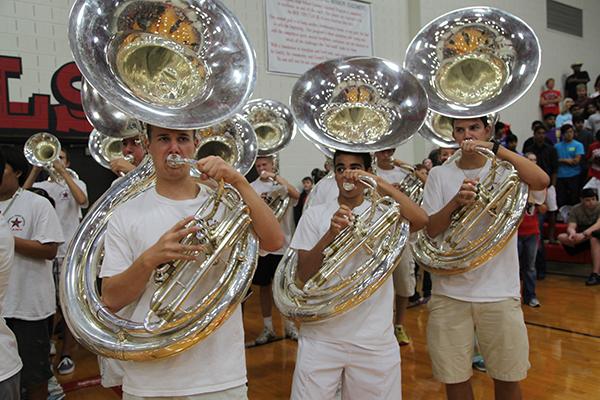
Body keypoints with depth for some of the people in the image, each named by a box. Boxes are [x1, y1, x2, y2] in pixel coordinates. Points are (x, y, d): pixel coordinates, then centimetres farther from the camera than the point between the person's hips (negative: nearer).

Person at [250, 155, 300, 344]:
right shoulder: (251, 188, 4)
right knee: (265, 286, 10)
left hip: (283, 243, -1)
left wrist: (275, 177, -20)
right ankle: (268, 328, 23)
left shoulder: (282, 183, 1)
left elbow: (296, 195, -20)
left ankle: (290, 325, 22)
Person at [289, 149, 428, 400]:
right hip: (321, 338, 0)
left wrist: (379, 183, -23)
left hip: (375, 340, 1)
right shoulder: (314, 215, 2)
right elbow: (303, 275, -6)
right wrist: (329, 235, -21)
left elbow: (420, 221, -18)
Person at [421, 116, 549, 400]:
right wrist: (456, 201, -20)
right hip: (450, 293, 1)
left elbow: (542, 181, -19)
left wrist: (494, 148, -23)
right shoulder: (439, 175, 4)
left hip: (499, 293, 0)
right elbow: (429, 229, -3)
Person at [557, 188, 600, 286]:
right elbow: (571, 227, -14)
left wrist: (584, 234, -45)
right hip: (582, 236, 3)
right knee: (561, 237, -23)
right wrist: (572, 233, -40)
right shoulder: (575, 210, -3)